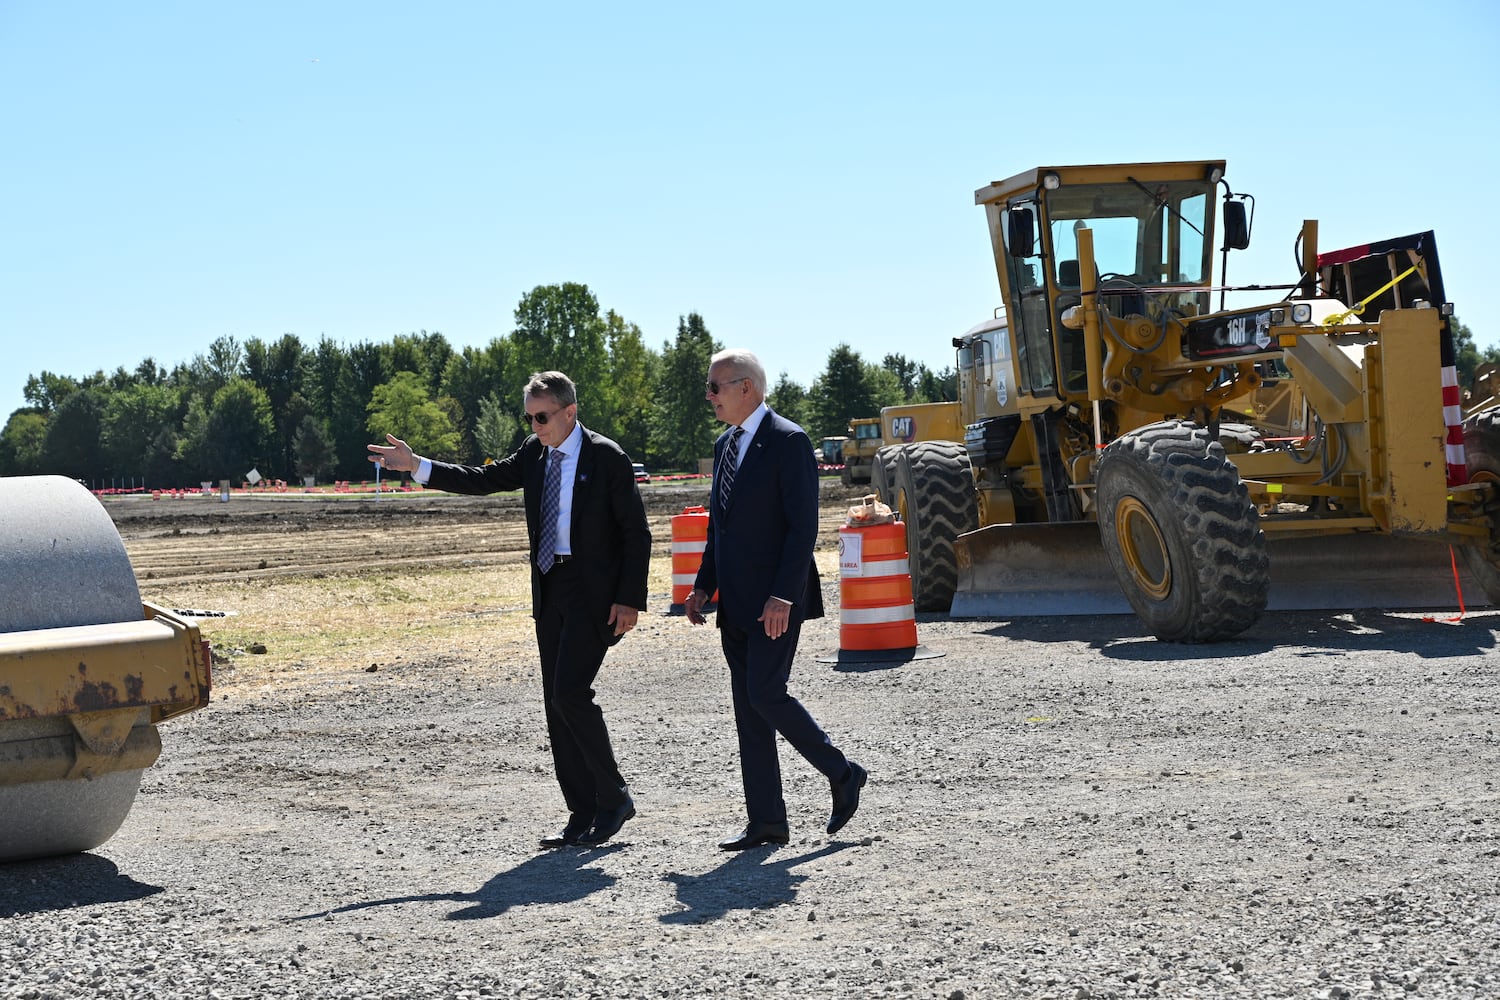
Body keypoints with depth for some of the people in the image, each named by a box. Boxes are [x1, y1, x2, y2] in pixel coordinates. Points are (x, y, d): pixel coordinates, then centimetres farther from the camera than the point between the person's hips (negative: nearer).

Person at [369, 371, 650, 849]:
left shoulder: (607, 457, -9)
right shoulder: (534, 453, 10)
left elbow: (636, 533, -8)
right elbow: (481, 480, 9)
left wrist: (630, 599, -14)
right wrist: (415, 465, -1)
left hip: (593, 593, -7)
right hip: (551, 590, 7)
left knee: (570, 692, -15)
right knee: (556, 701, 6)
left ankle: (614, 797, 1)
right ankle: (583, 813, 12)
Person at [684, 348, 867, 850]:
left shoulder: (789, 442, -11)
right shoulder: (725, 444, 15)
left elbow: (803, 526, -16)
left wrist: (782, 597, -22)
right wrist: (703, 586, 12)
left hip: (775, 601, -8)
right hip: (736, 602, 9)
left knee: (765, 694, -14)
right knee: (747, 709, 7)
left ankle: (842, 774, 6)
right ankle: (767, 822, 11)